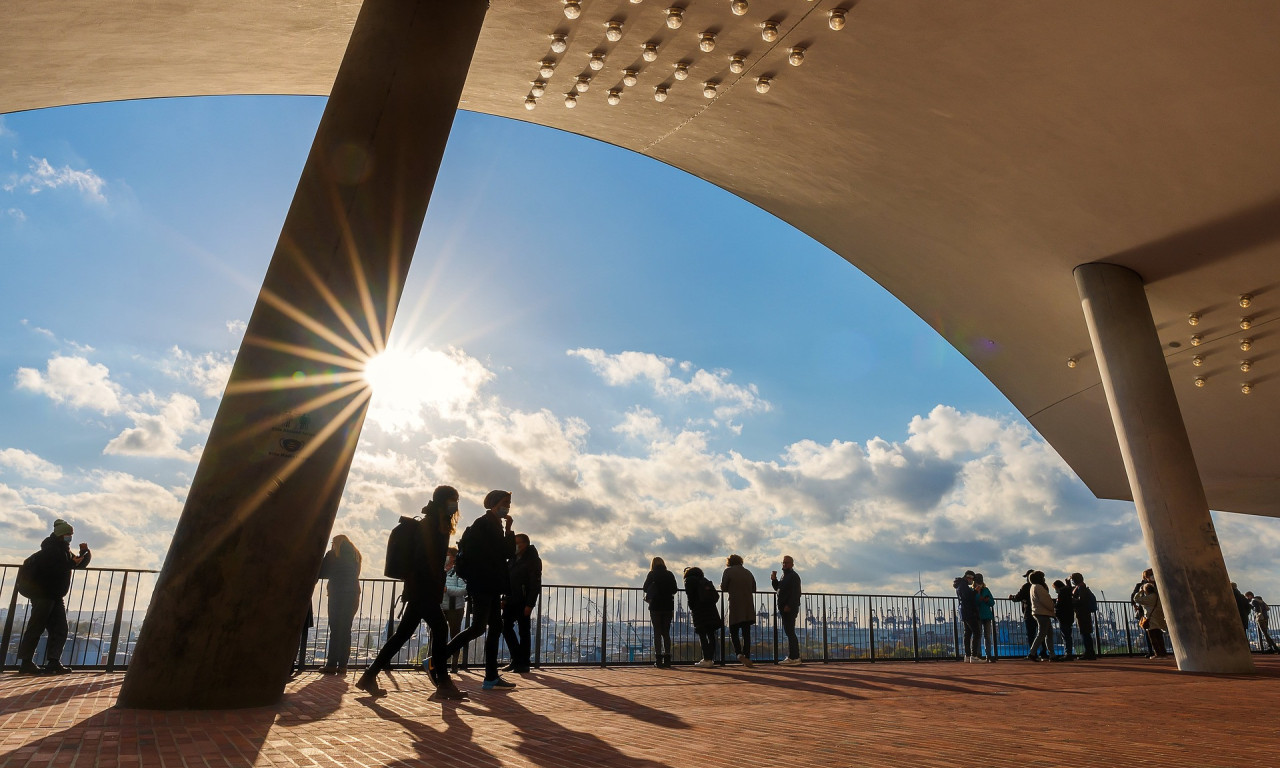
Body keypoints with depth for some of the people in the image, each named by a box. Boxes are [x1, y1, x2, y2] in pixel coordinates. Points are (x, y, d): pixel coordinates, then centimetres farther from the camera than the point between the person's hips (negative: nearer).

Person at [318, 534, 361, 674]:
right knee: (346, 630, 6)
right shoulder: (355, 555, 13)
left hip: (337, 595, -4)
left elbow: (322, 573, 1)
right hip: (353, 594, 4)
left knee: (335, 629, -2)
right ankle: (342, 665, 4)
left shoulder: (333, 554, -1)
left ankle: (331, 664, -5)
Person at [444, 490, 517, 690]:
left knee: (495, 628, 8)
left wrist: (508, 530, 5)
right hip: (482, 585, -10)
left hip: (491, 587, 10)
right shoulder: (482, 524, -9)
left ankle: (491, 677, 11)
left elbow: (508, 553, 14)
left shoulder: (495, 526, 19)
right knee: (478, 627, -12)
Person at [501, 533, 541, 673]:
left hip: (524, 602, -7)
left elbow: (535, 584, -13)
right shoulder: (513, 559, 12)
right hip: (512, 601, 7)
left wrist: (529, 605, -18)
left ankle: (523, 663, 7)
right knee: (506, 627, 4)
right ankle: (516, 658, 16)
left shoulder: (533, 560, -8)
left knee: (523, 631, -1)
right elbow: (507, 579, 15)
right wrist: (505, 599, 6)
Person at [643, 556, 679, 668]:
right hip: (668, 606, 3)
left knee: (657, 632, 2)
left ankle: (659, 660, -3)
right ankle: (667, 660, 5)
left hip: (655, 606, -3)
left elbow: (645, 588, 3)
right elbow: (675, 590, 6)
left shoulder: (652, 574, -3)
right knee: (666, 632, 9)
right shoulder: (670, 574, 4)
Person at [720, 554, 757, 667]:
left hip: (735, 606, -4)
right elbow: (754, 588, 15)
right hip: (748, 607, 4)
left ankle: (739, 653, -18)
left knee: (733, 631, 3)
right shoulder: (748, 572, 13)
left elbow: (723, 588, -3)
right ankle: (747, 657, 6)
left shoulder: (728, 571, -2)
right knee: (746, 632, 9)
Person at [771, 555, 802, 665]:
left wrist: (789, 606, -23)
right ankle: (792, 656, 15)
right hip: (784, 608, 10)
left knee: (790, 632, -11)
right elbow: (777, 588, 21)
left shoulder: (794, 576, -9)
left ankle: (794, 657, -10)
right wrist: (774, 579, 3)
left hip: (790, 608, -10)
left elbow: (795, 593, -17)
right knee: (789, 632, 11)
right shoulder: (784, 576, 21)